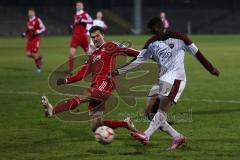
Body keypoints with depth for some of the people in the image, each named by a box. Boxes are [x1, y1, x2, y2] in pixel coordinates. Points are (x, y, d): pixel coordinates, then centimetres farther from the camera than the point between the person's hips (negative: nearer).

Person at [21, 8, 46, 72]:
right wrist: (24, 34, 11)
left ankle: (39, 67, 12)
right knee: (28, 54, -1)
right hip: (29, 39, 7)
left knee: (34, 54, -7)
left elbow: (43, 28, -12)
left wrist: (37, 32, -25)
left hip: (35, 39, -7)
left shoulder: (37, 20, -12)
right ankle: (38, 57, 26)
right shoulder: (28, 21, 11)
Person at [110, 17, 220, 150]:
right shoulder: (151, 43, 11)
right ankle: (177, 137, 3)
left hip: (175, 78, -7)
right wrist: (119, 71, 3)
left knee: (162, 109, -22)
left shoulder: (178, 38, -3)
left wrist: (211, 69, 10)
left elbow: (196, 53, 4)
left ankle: (146, 135, -37)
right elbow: (138, 60, 11)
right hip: (162, 79, 7)